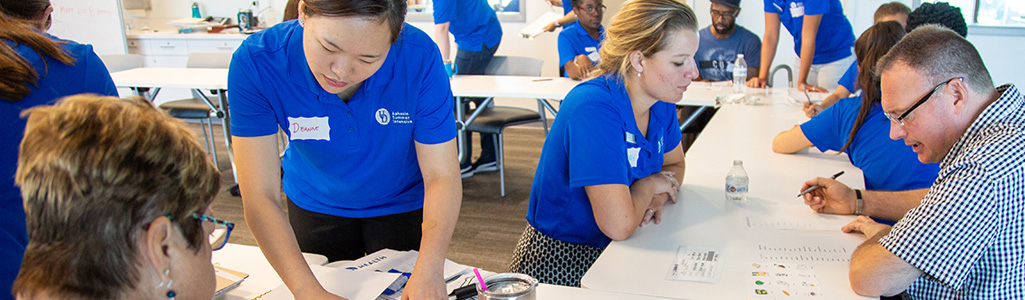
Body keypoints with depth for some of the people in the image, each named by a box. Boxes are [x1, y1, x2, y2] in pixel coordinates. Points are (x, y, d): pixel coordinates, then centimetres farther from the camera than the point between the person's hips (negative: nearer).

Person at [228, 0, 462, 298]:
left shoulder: (420, 57, -32)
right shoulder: (255, 63, -31)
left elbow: (441, 176, -27)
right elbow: (260, 196, -31)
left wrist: (429, 269, -43)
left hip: (402, 203, 0)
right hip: (315, 204, 1)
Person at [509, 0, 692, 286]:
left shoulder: (661, 103, -2)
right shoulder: (593, 107, -28)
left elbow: (674, 165, 16)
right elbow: (618, 225, -33)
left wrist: (654, 199, -7)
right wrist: (648, 186, -12)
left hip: (614, 253, 8)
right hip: (560, 263, -8)